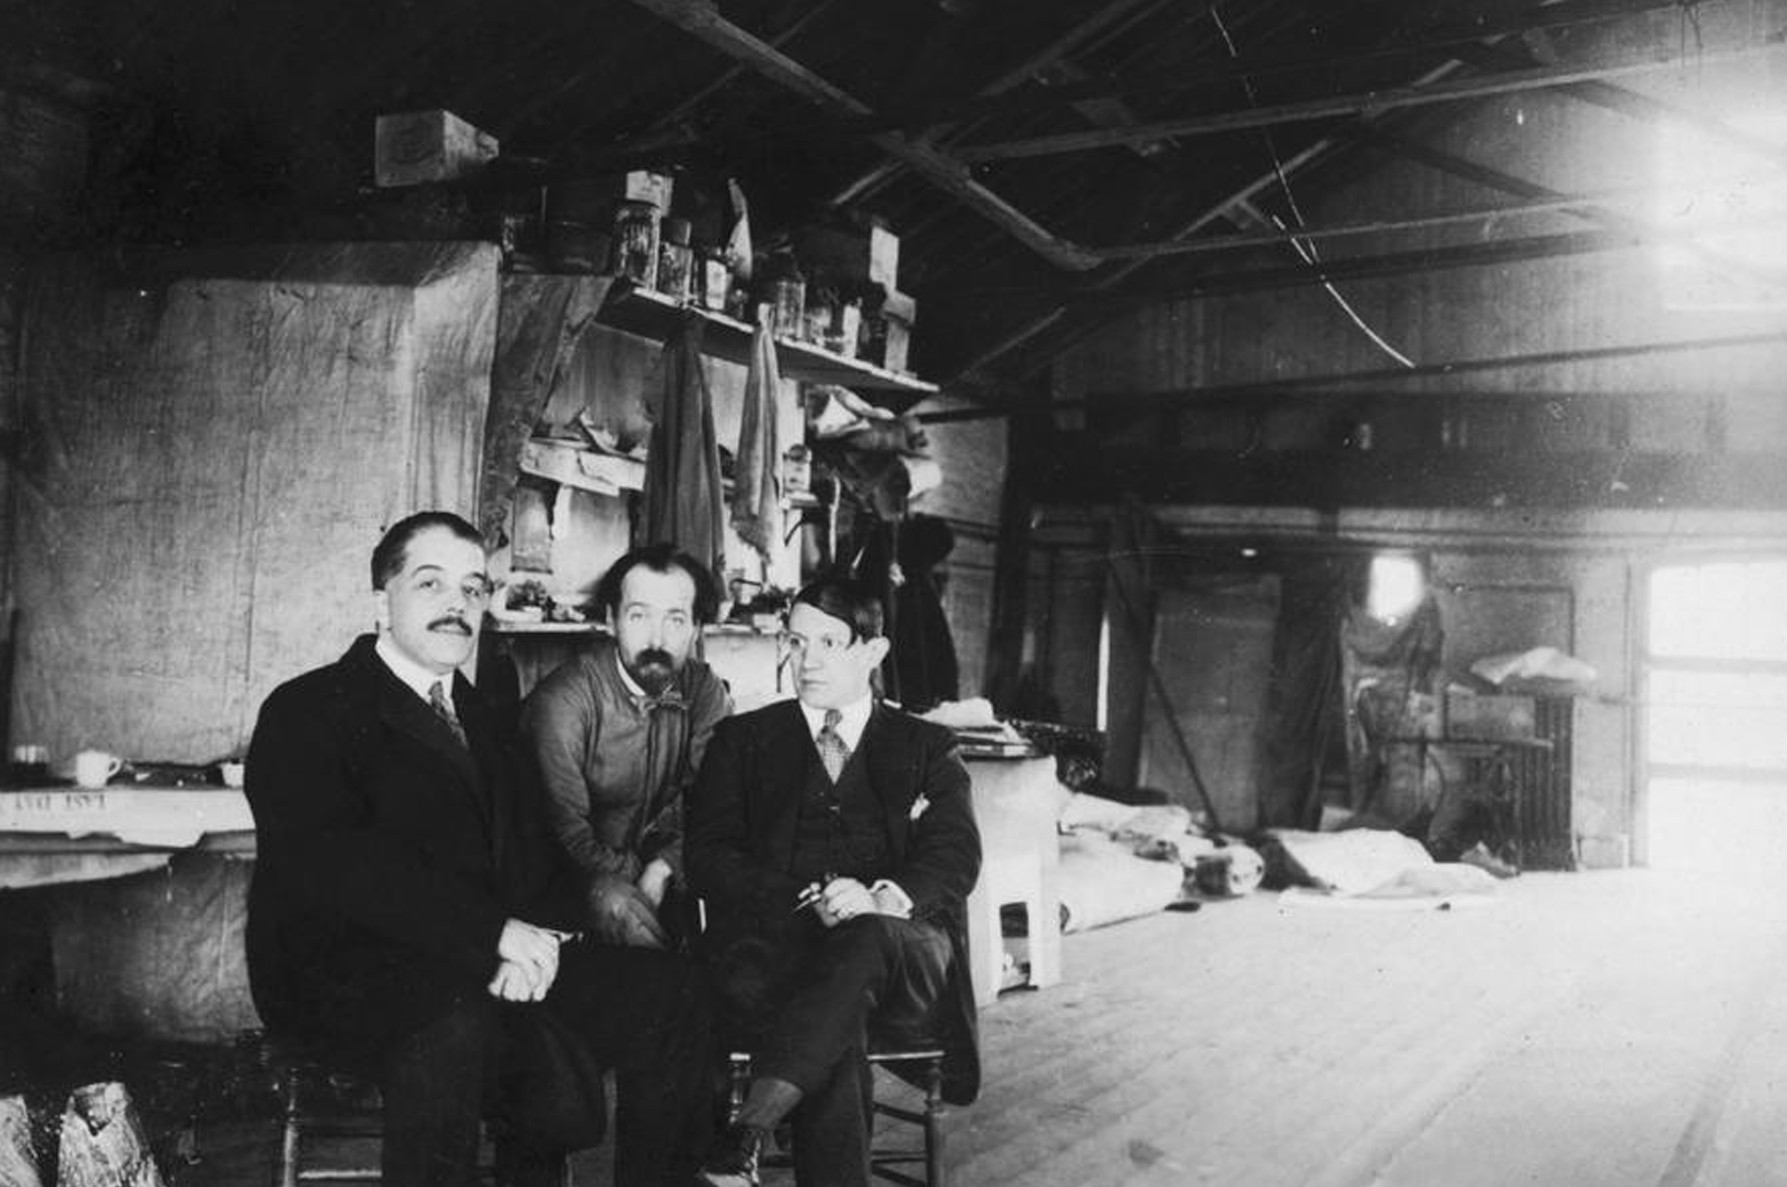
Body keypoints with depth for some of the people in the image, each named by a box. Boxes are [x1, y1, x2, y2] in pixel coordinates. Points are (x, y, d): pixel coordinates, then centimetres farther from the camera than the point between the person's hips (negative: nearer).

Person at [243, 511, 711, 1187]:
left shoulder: (482, 720, 23)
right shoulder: (309, 711, 1)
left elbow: (536, 851, 13)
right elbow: (335, 862, -15)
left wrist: (536, 936, -11)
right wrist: (494, 930, -23)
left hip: (493, 965, 6)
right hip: (347, 971, -6)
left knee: (670, 998, -10)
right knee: (454, 1028, -38)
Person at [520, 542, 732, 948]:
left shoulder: (705, 691, -3)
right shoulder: (563, 701, -17)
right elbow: (567, 831, -15)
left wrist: (663, 867, -19)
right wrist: (639, 878, -22)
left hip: (657, 858, 4)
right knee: (616, 901, -34)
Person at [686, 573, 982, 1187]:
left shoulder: (928, 748, 19)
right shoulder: (743, 739, 19)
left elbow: (956, 859, 4)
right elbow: (709, 856, 7)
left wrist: (887, 897, -20)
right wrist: (808, 899, -11)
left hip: (901, 952, 0)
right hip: (772, 943, 0)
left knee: (865, 935, -37)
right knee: (840, 1025, -35)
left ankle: (750, 1129, -44)